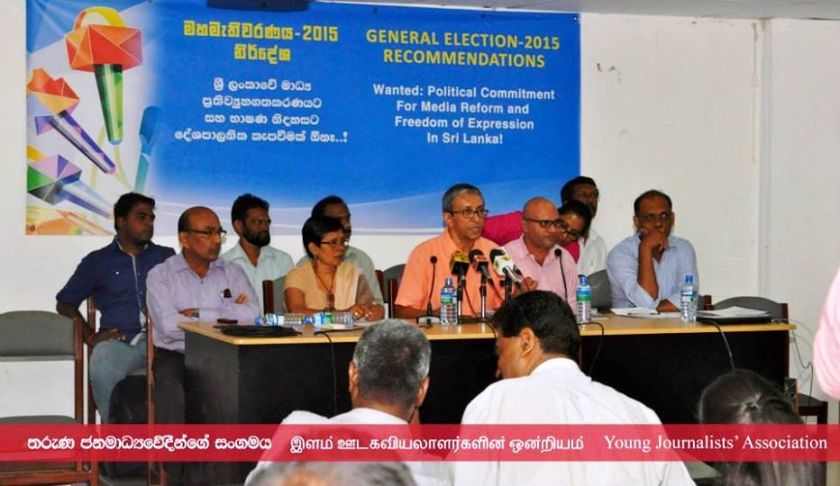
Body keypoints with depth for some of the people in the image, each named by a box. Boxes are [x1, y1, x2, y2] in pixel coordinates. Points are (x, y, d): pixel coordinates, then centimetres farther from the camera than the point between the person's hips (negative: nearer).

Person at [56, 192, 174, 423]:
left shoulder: (166, 257, 23)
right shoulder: (98, 261, 19)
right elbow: (64, 303, 19)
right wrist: (91, 337, 4)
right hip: (120, 340, 0)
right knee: (103, 370, -36)